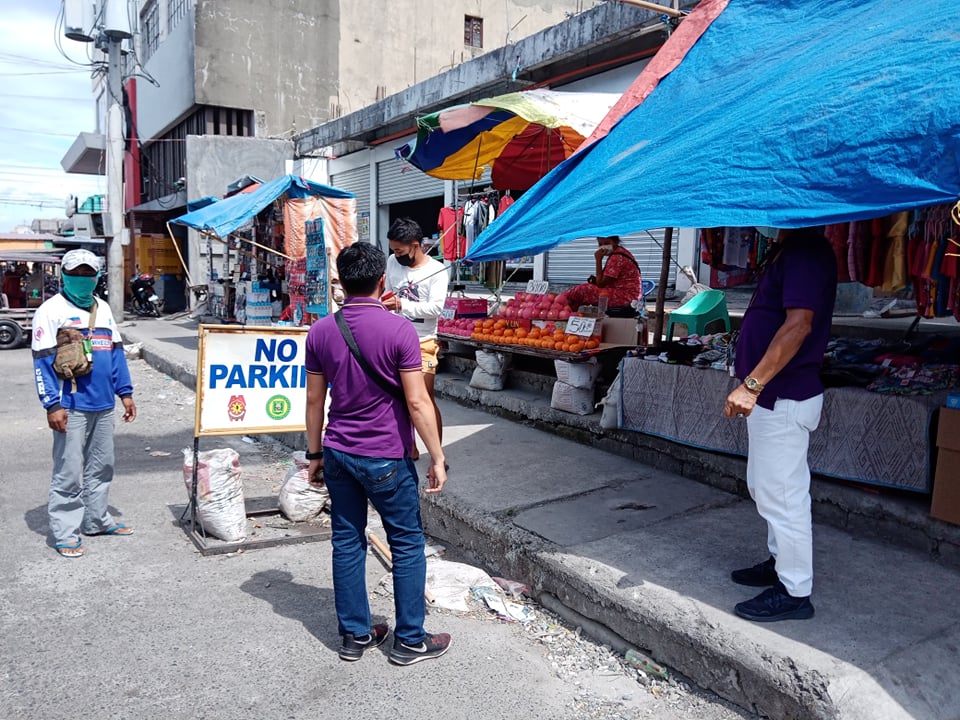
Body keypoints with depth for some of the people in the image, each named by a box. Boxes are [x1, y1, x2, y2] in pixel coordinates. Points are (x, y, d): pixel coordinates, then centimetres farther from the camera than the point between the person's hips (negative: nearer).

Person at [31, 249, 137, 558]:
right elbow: (43, 361, -10)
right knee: (69, 473, 0)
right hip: (72, 407, -6)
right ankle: (65, 533, 10)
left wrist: (125, 392, 13)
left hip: (103, 405, 6)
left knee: (101, 468, 15)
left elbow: (116, 351, 17)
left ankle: (96, 519, 29)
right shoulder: (51, 310, -5)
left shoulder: (103, 308, 14)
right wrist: (52, 405, -16)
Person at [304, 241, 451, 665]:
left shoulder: (321, 331, 0)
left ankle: (355, 635, 25)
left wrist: (315, 454, 15)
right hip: (386, 457, -5)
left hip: (338, 454, 5)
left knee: (347, 542, 14)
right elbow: (417, 402, -16)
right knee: (407, 545, 9)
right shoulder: (398, 329, -15)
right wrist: (437, 458, -9)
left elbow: (314, 400, 5)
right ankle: (410, 640, 19)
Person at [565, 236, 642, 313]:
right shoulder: (620, 252, 13)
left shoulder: (616, 258, -19)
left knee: (582, 290, -15)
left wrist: (598, 260, -15)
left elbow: (601, 284, -17)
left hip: (624, 297, -11)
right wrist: (596, 279, 2)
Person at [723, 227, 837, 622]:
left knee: (781, 492, -1)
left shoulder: (805, 250, -19)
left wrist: (752, 385, -29)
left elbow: (799, 324, -28)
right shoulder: (788, 249, 13)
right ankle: (782, 562, 37)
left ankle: (795, 592, 12)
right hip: (772, 394, 11)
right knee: (766, 486, 21)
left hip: (783, 397, -11)